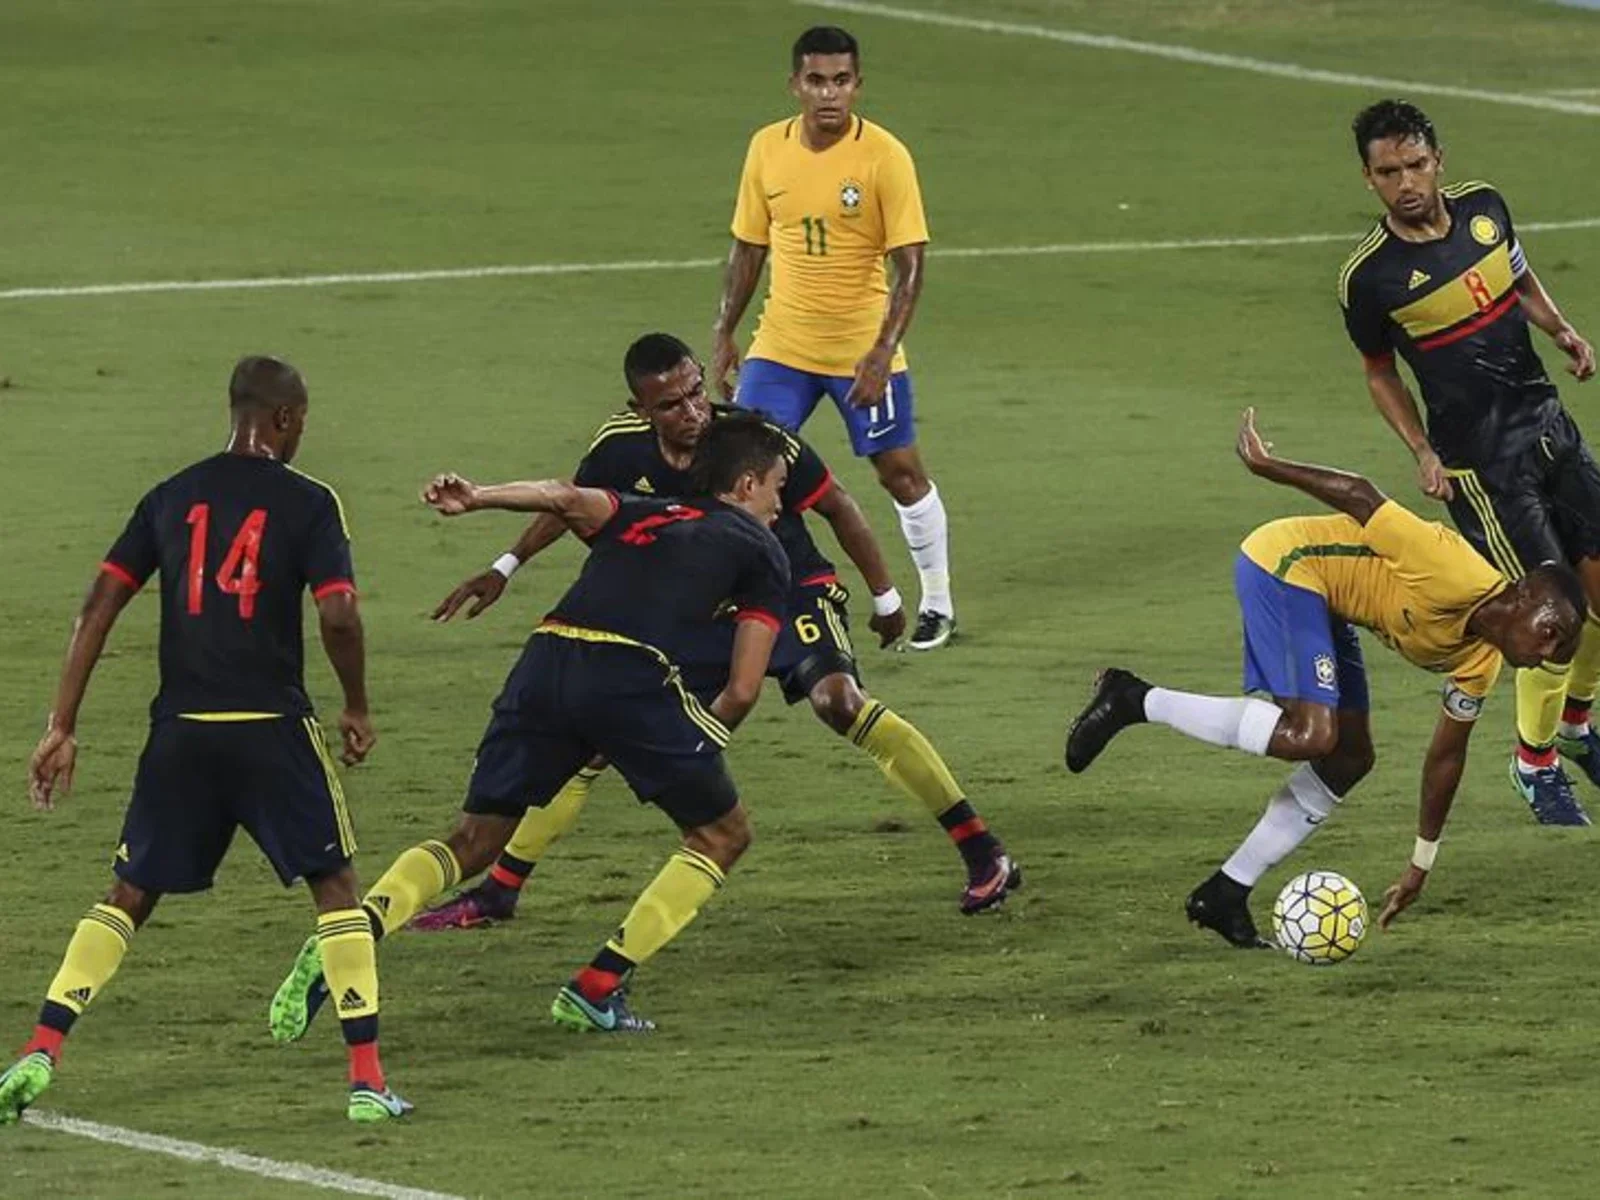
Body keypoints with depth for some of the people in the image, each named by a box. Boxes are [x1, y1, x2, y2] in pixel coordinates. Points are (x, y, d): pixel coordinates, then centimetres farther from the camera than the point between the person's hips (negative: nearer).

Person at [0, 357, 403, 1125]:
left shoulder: (171, 498, 10)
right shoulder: (307, 504, -2)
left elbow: (99, 607, 5)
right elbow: (338, 615, -13)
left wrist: (62, 728, 7)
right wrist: (357, 709, 3)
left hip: (182, 731, 3)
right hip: (272, 729, -3)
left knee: (129, 895, 13)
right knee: (333, 884, 10)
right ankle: (367, 1081, 3)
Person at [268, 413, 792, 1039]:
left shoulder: (640, 515, 32)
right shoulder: (762, 552, 20)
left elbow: (568, 499, 8)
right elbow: (742, 691, 12)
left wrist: (479, 498, -4)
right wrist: (697, 748, 29)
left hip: (547, 659, 5)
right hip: (633, 675, -5)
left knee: (474, 841, 14)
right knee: (722, 834, 17)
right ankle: (596, 991, 8)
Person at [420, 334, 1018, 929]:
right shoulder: (621, 447, -15)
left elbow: (838, 507, -10)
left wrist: (885, 598, -2)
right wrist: (504, 569, 13)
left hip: (790, 591, -5)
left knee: (839, 700, -32)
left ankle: (984, 857, -27)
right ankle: (497, 892, 14)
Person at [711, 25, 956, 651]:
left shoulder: (884, 156, -14)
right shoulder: (767, 149, -1)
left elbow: (910, 264, -14)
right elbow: (748, 247, 11)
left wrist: (882, 353, -22)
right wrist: (724, 334, 8)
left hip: (863, 351, -3)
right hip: (782, 345, 3)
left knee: (900, 470, 5)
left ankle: (937, 605, 22)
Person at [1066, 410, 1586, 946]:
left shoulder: (1479, 661, 4)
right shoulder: (1460, 579, -25)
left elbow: (1446, 756, 15)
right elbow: (1361, 498, -22)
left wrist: (1421, 866, 17)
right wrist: (1268, 467, -18)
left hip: (1319, 599, 10)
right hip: (1281, 565, -10)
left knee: (1350, 759, 6)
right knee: (1311, 735, -22)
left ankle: (1225, 896, 10)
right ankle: (1136, 701, -12)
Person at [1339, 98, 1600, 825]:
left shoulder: (1483, 207, -1)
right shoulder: (1370, 276, -14)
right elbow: (1380, 373, 1)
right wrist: (1422, 454, -9)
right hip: (1479, 459, -6)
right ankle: (1535, 759, 15)